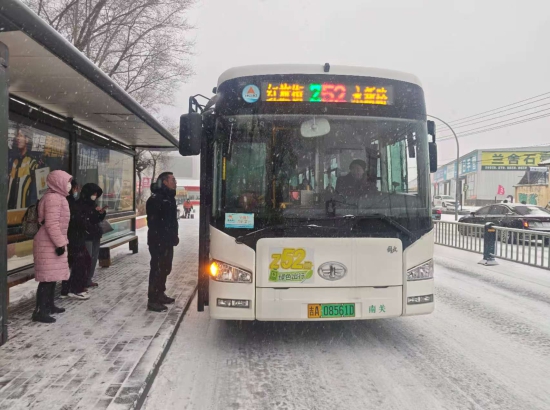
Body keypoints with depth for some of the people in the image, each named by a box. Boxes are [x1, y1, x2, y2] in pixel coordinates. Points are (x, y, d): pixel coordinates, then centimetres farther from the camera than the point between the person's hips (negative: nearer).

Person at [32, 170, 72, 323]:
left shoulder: (57, 197, 17)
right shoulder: (53, 198, -16)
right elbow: (51, 224, -23)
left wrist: (61, 241, 23)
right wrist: (59, 243, -22)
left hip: (52, 243, 11)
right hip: (49, 243, -11)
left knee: (53, 275, 17)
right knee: (47, 277, -9)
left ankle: (49, 305, 27)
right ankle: (39, 311, -6)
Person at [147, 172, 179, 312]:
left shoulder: (169, 198, 15)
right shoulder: (155, 199, -15)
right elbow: (153, 222, -21)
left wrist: (174, 236, 15)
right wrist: (158, 237, -23)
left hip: (167, 241, 10)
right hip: (158, 241, -10)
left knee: (165, 268, 17)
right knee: (157, 269, -7)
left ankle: (160, 294, 29)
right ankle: (153, 300, -1)